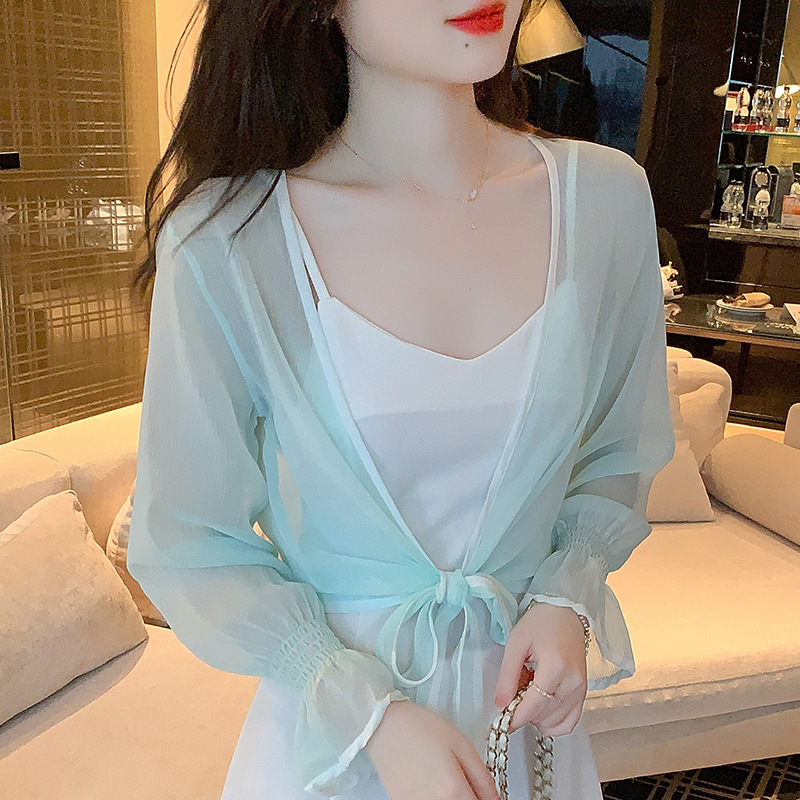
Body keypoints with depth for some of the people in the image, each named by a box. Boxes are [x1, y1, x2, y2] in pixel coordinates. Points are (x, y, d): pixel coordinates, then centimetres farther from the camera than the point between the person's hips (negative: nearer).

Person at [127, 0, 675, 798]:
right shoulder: (224, 238, -19)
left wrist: (567, 596, -11)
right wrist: (375, 714, -18)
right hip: (326, 722, -3)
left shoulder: (606, 196, -10)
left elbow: (618, 454, 4)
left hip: (526, 695, 4)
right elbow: (189, 548, -11)